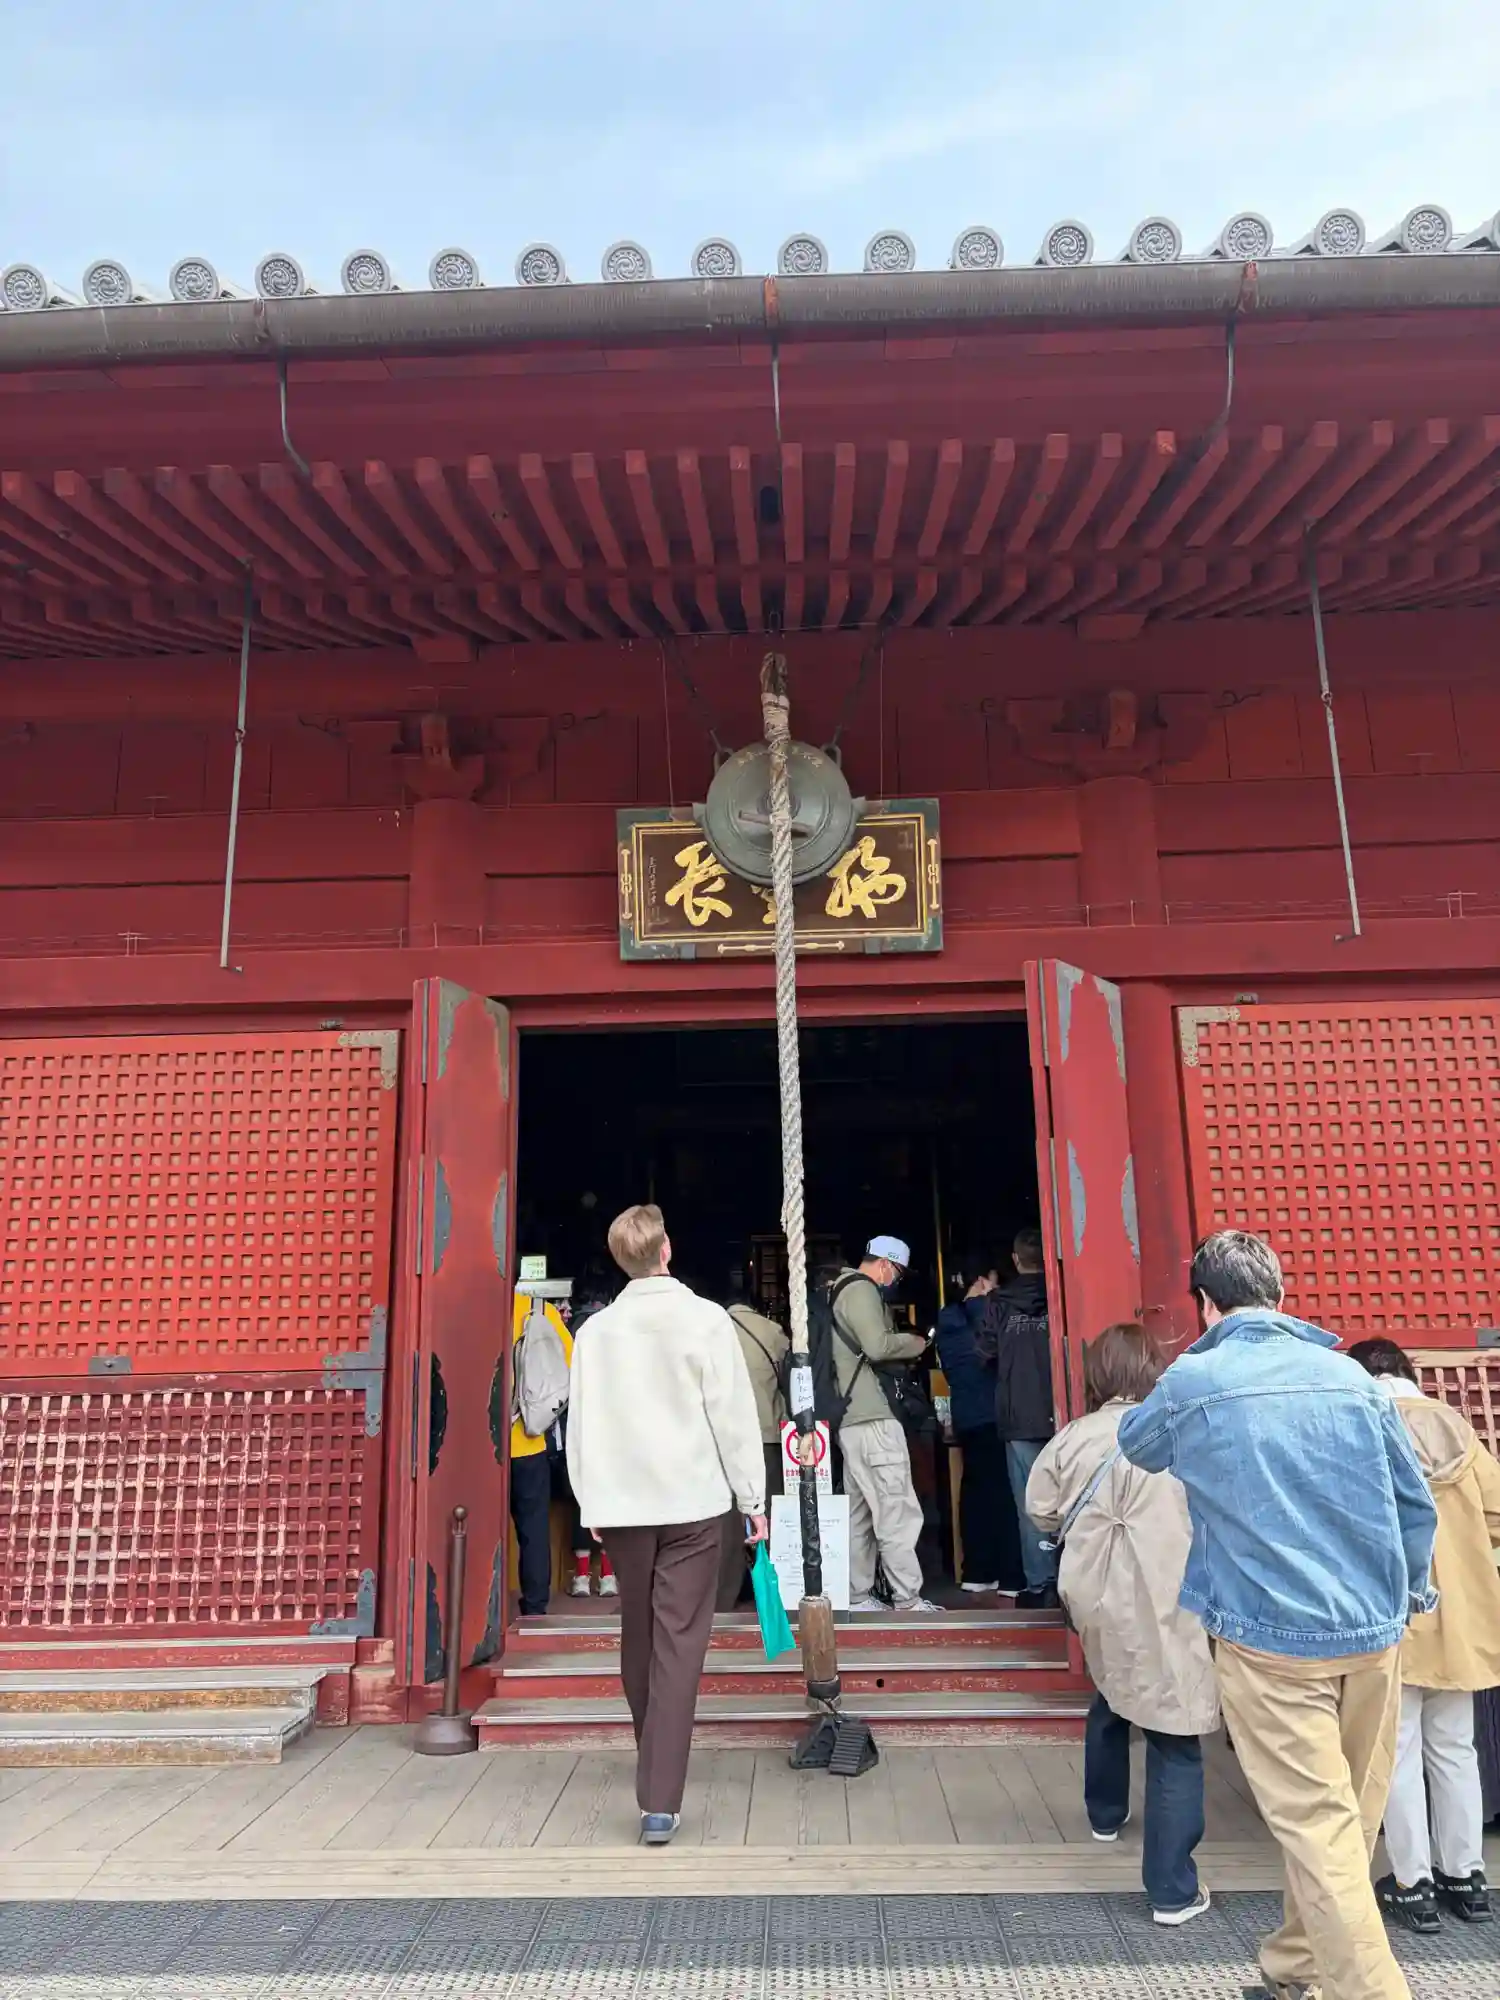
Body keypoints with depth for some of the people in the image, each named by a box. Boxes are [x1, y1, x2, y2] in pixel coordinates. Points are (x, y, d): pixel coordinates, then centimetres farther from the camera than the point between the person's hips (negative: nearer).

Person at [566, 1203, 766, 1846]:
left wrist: (592, 1502, 16)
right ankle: (660, 1803, -5)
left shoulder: (595, 1330, 1)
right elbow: (734, 1416, -7)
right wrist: (752, 1498, 1)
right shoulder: (705, 1319, -7)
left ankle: (655, 1770, 35)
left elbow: (580, 1425, 5)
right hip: (692, 1503, -3)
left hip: (620, 1505, 3)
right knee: (679, 1645, 0)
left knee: (639, 1640, 18)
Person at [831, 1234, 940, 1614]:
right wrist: (914, 1343, -5)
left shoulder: (843, 1291, 22)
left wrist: (902, 1346, 14)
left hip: (852, 1418, 10)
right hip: (873, 1419, -10)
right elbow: (877, 1346, -21)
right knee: (898, 1512, -7)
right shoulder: (862, 1290, -9)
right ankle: (908, 1600, -4)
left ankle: (857, 1595, 16)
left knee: (860, 1514, 12)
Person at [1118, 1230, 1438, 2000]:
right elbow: (1415, 1502, 8)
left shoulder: (1192, 1382, -7)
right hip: (1372, 1631, 5)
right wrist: (1408, 1594, 24)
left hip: (1271, 1638, -5)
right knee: (1350, 1817, 18)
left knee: (1318, 1824, 0)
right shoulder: (1350, 1375, 1)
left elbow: (1136, 1445, 13)